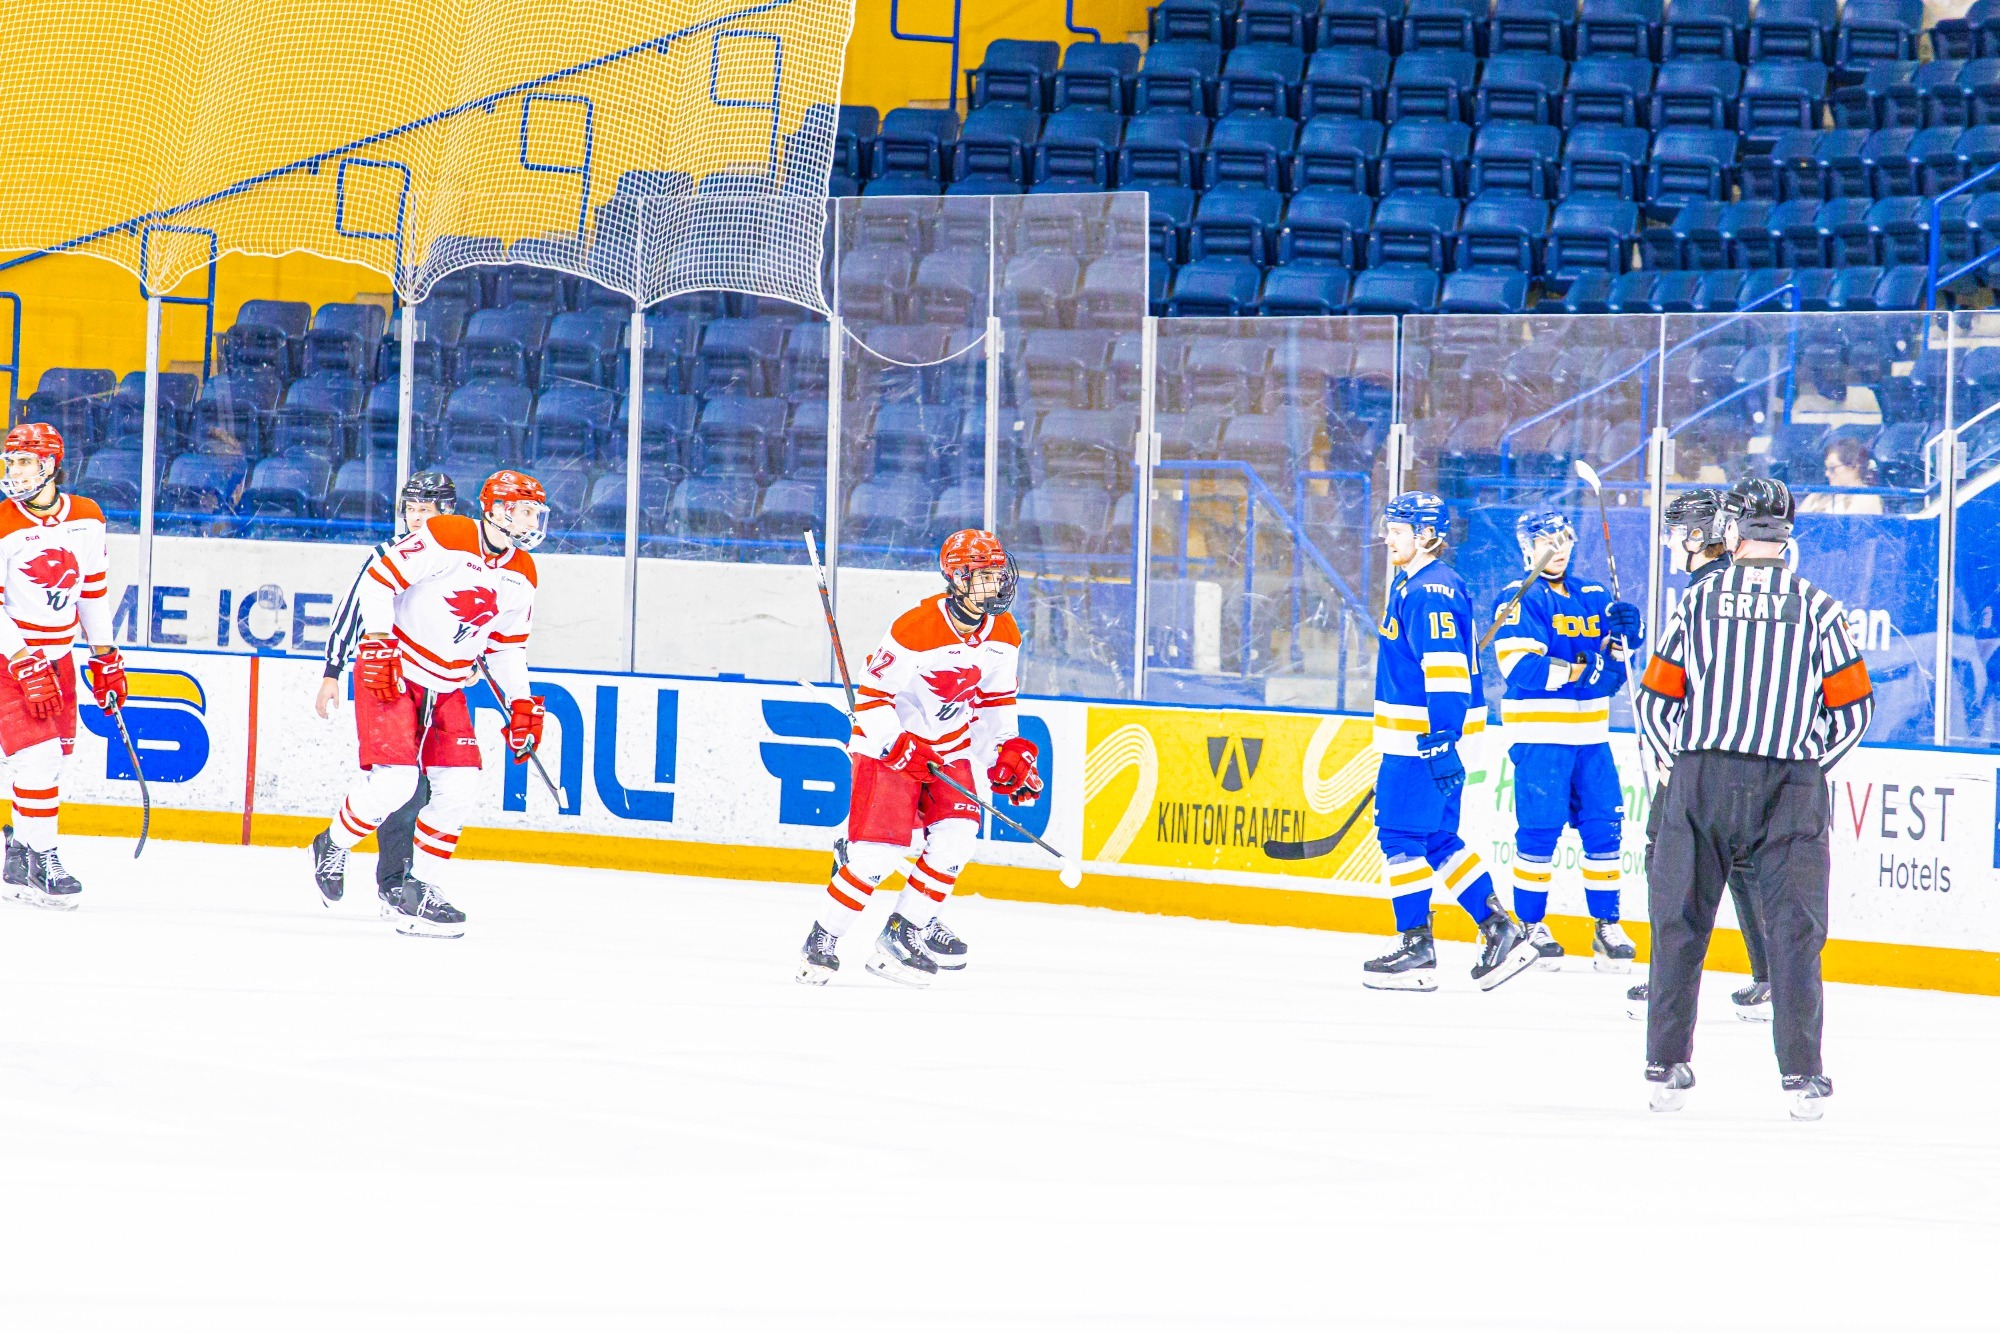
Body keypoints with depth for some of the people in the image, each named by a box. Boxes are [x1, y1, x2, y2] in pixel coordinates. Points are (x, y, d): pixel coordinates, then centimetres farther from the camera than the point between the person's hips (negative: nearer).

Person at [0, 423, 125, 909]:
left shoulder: (87, 519, -1)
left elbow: (93, 588, 12)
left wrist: (105, 656, 11)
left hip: (58, 655, 6)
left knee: (55, 759, 9)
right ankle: (42, 861, -7)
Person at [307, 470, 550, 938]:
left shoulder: (521, 575, 4)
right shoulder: (445, 539, -18)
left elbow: (507, 646, 14)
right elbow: (379, 579, -16)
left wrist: (521, 706, 5)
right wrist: (378, 644, -23)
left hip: (447, 686, 7)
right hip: (391, 670, -7)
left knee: (458, 785, -2)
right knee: (394, 780, -18)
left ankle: (415, 890, 9)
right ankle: (333, 845, 9)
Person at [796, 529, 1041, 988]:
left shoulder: (1003, 636, -3)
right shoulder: (916, 631, -25)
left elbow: (995, 700, 11)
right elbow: (872, 692, -20)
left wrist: (1008, 752, 1)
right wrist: (897, 746, -29)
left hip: (948, 747, 7)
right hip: (890, 743, -7)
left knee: (956, 833, -10)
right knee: (879, 847, -15)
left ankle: (908, 929, 4)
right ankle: (822, 939, -2)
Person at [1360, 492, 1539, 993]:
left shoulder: (1431, 590, -15)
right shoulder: (1410, 585, 18)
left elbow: (1445, 668, -23)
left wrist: (1441, 740, -28)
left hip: (1427, 736, -10)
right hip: (1411, 738, 10)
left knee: (1402, 835, -6)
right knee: (1438, 840, 11)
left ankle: (1417, 950, -1)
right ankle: (1501, 931, 11)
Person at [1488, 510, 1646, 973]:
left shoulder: (1595, 597, 14)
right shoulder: (1519, 599, -5)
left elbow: (1615, 668, 13)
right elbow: (1521, 666, -18)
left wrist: (1625, 633, -9)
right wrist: (1583, 669, -24)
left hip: (1590, 734, 6)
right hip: (1538, 732, -6)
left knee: (1604, 827, 3)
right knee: (1540, 829, -7)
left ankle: (1607, 926, 10)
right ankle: (1530, 925, 5)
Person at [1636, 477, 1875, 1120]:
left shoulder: (1699, 602, 1)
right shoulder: (1817, 609, 1)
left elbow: (1657, 700, 4)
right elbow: (1852, 707, 3)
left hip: (1701, 779, 0)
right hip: (1790, 788, 0)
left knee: (1680, 922, 9)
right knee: (1794, 929, 4)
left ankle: (1666, 1068, 9)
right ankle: (1802, 1076, 0)